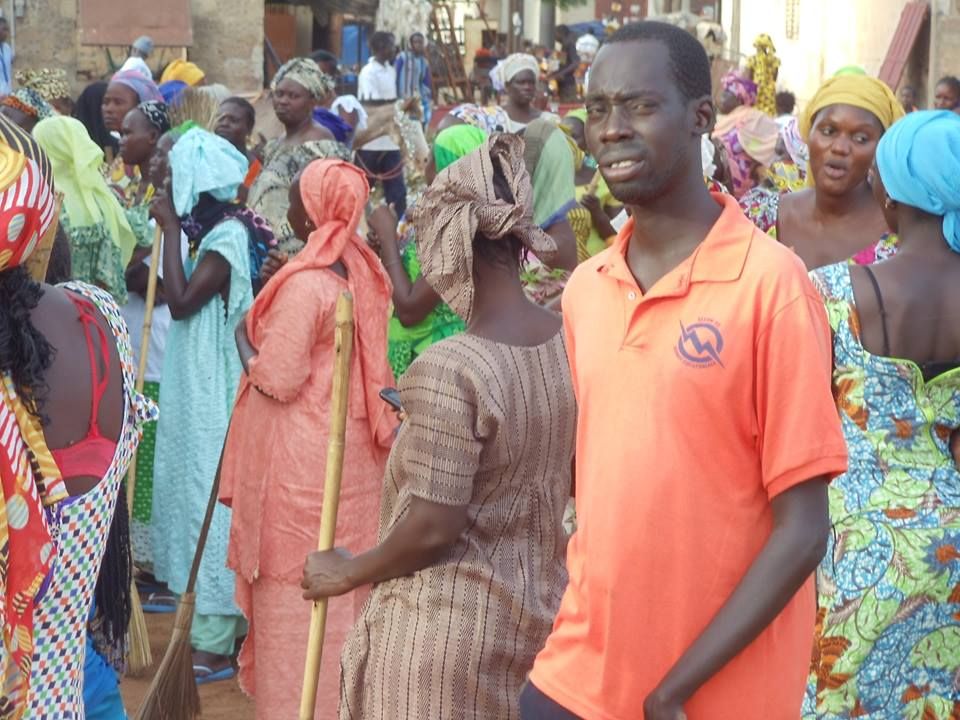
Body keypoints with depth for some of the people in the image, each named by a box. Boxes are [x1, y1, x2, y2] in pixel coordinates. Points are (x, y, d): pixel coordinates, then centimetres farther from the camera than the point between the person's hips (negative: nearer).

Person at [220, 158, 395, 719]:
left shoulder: (304, 283, -20)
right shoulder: (364, 271, 4)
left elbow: (279, 379, -18)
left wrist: (244, 342, -2)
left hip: (302, 457, -8)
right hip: (352, 447, 8)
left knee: (296, 586, 3)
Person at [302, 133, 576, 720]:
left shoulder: (449, 369, -23)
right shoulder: (572, 344, -1)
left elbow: (433, 528, -22)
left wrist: (348, 573, -6)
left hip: (448, 627, -7)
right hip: (540, 610, 7)